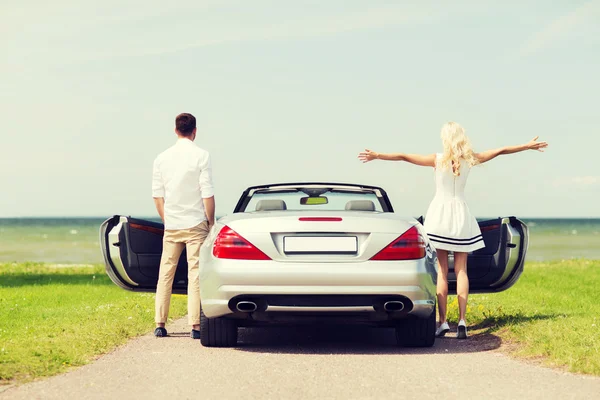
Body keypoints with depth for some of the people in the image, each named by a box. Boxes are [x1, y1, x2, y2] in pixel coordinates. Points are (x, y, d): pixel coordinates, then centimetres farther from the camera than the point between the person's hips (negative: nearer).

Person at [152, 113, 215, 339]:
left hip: (171, 226, 4)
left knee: (165, 274, 9)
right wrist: (211, 222, 0)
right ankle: (195, 325, -6)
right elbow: (207, 193, -9)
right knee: (195, 274, -2)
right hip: (195, 224, -4)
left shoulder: (162, 158, 6)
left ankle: (160, 324, 8)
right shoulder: (200, 156, -7)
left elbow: (157, 194, 7)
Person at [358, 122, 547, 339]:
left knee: (441, 269, 1)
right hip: (460, 215, 2)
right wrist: (528, 146, 21)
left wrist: (376, 155, -2)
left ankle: (442, 321, -4)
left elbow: (403, 156, -9)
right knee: (461, 269, 4)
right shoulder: (469, 159, 0)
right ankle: (462, 321, -5)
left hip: (439, 214, -2)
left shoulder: (438, 159, -7)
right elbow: (501, 150, 9)